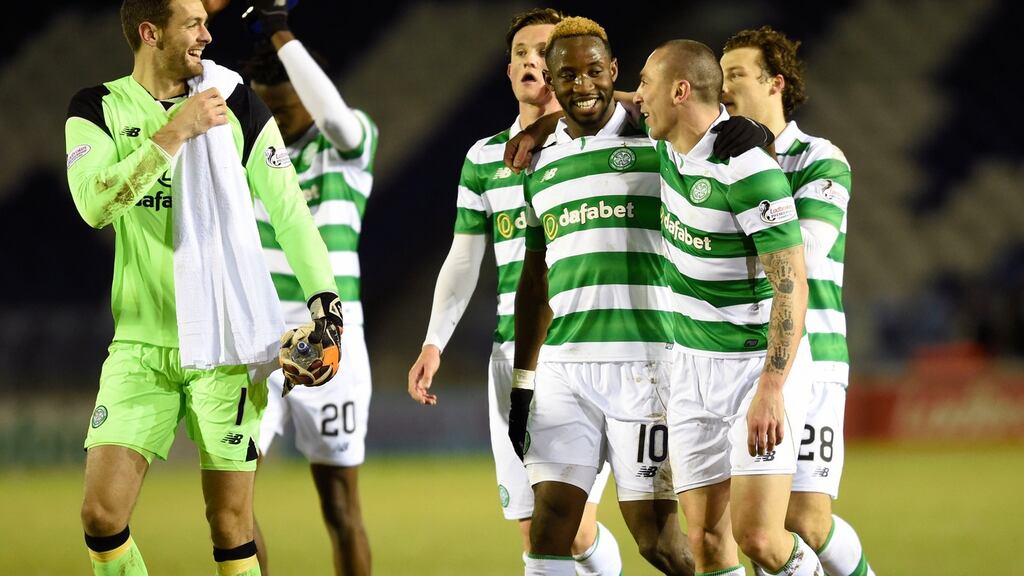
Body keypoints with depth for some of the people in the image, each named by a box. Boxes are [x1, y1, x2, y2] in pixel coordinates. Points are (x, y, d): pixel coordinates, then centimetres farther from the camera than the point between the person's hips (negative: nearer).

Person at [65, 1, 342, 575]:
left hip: (227, 345, -1)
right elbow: (94, 204, -16)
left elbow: (289, 210, 6)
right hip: (141, 344, 1)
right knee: (102, 514, -8)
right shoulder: (100, 109, 1)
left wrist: (324, 299, -3)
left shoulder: (236, 104, 2)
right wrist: (176, 131, -18)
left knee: (230, 523, -2)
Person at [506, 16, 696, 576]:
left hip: (646, 362, -5)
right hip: (563, 366, 5)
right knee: (547, 527, -3)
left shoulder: (656, 141, 1)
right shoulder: (540, 163, 16)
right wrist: (521, 384, 20)